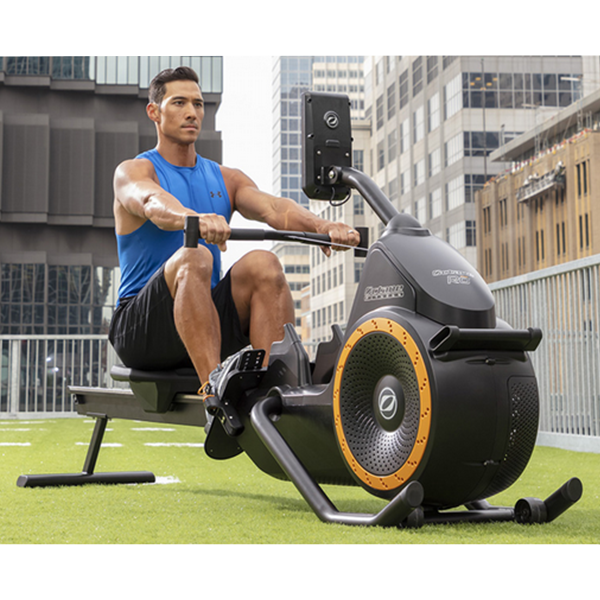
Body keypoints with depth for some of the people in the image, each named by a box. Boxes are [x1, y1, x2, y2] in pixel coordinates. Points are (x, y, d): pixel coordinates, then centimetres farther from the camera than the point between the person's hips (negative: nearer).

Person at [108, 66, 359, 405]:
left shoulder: (226, 179, 14)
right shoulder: (132, 172, 0)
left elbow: (272, 208, -7)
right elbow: (153, 203, -26)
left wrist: (321, 225, -29)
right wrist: (194, 219, -50)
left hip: (207, 316, 4)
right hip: (140, 326, -4)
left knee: (263, 264, -22)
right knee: (194, 258, -33)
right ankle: (214, 388, -43)